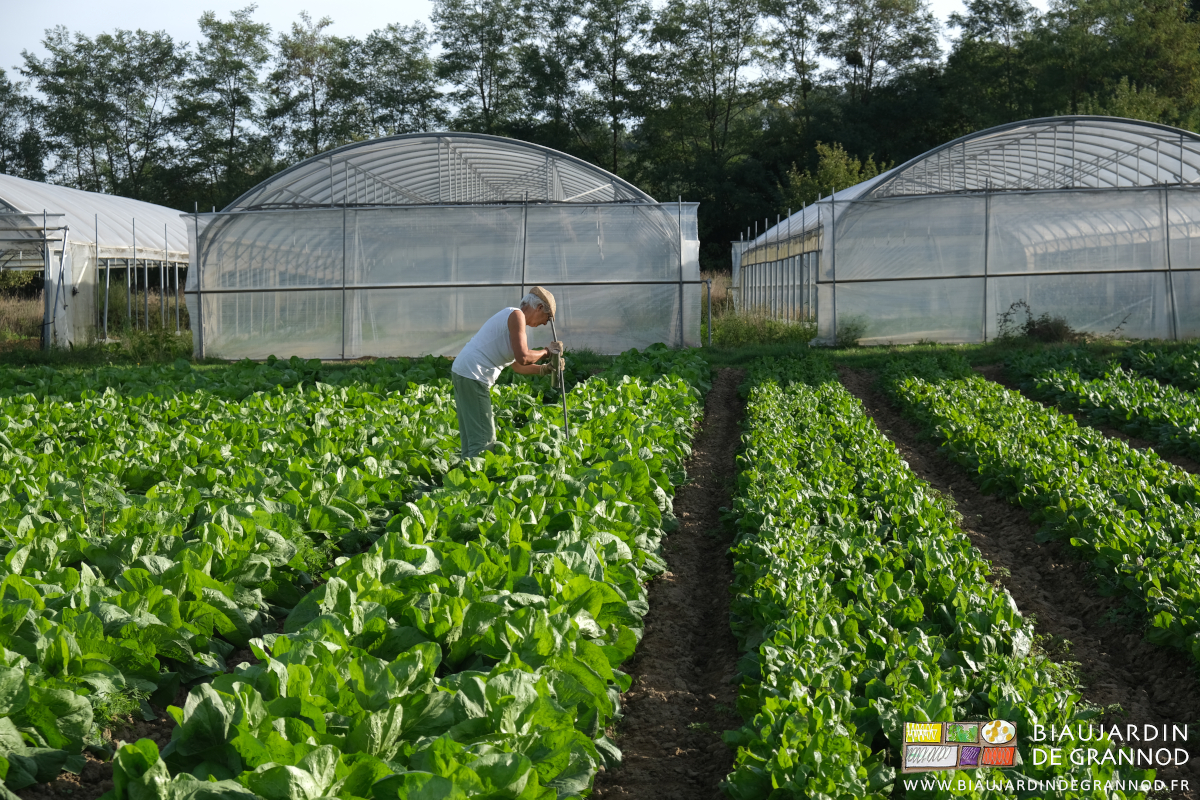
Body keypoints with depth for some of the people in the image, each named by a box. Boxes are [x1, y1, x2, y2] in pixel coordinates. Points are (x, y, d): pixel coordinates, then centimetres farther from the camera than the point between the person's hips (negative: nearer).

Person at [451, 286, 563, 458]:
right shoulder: (517, 315, -9)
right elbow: (523, 358, -19)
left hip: (462, 373, 10)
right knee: (484, 439, -10)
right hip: (472, 375, -10)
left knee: (471, 438, 14)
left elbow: (517, 365, 26)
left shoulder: (510, 316, 21)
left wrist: (545, 369, 16)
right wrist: (547, 351, -3)